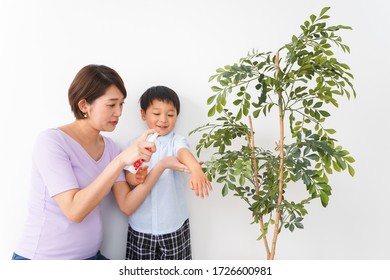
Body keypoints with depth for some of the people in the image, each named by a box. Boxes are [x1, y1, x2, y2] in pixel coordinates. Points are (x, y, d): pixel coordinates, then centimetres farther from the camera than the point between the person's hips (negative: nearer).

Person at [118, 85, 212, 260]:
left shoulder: (176, 140, -7)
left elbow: (184, 152, -30)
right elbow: (127, 175, -2)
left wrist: (195, 169, -53)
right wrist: (136, 178, -27)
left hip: (173, 224, -2)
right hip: (141, 225, 2)